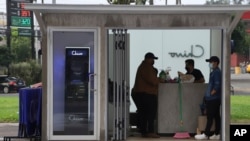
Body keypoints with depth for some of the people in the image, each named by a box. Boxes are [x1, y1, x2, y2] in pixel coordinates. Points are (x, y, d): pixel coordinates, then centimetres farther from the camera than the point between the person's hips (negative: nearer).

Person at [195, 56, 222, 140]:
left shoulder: (216, 72, -15)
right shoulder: (215, 72, 16)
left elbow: (217, 86, -22)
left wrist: (211, 94, -14)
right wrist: (208, 95, 17)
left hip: (212, 99, -10)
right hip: (216, 99, 10)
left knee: (210, 117, -6)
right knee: (216, 116, 9)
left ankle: (206, 134, -3)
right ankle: (216, 134, 13)